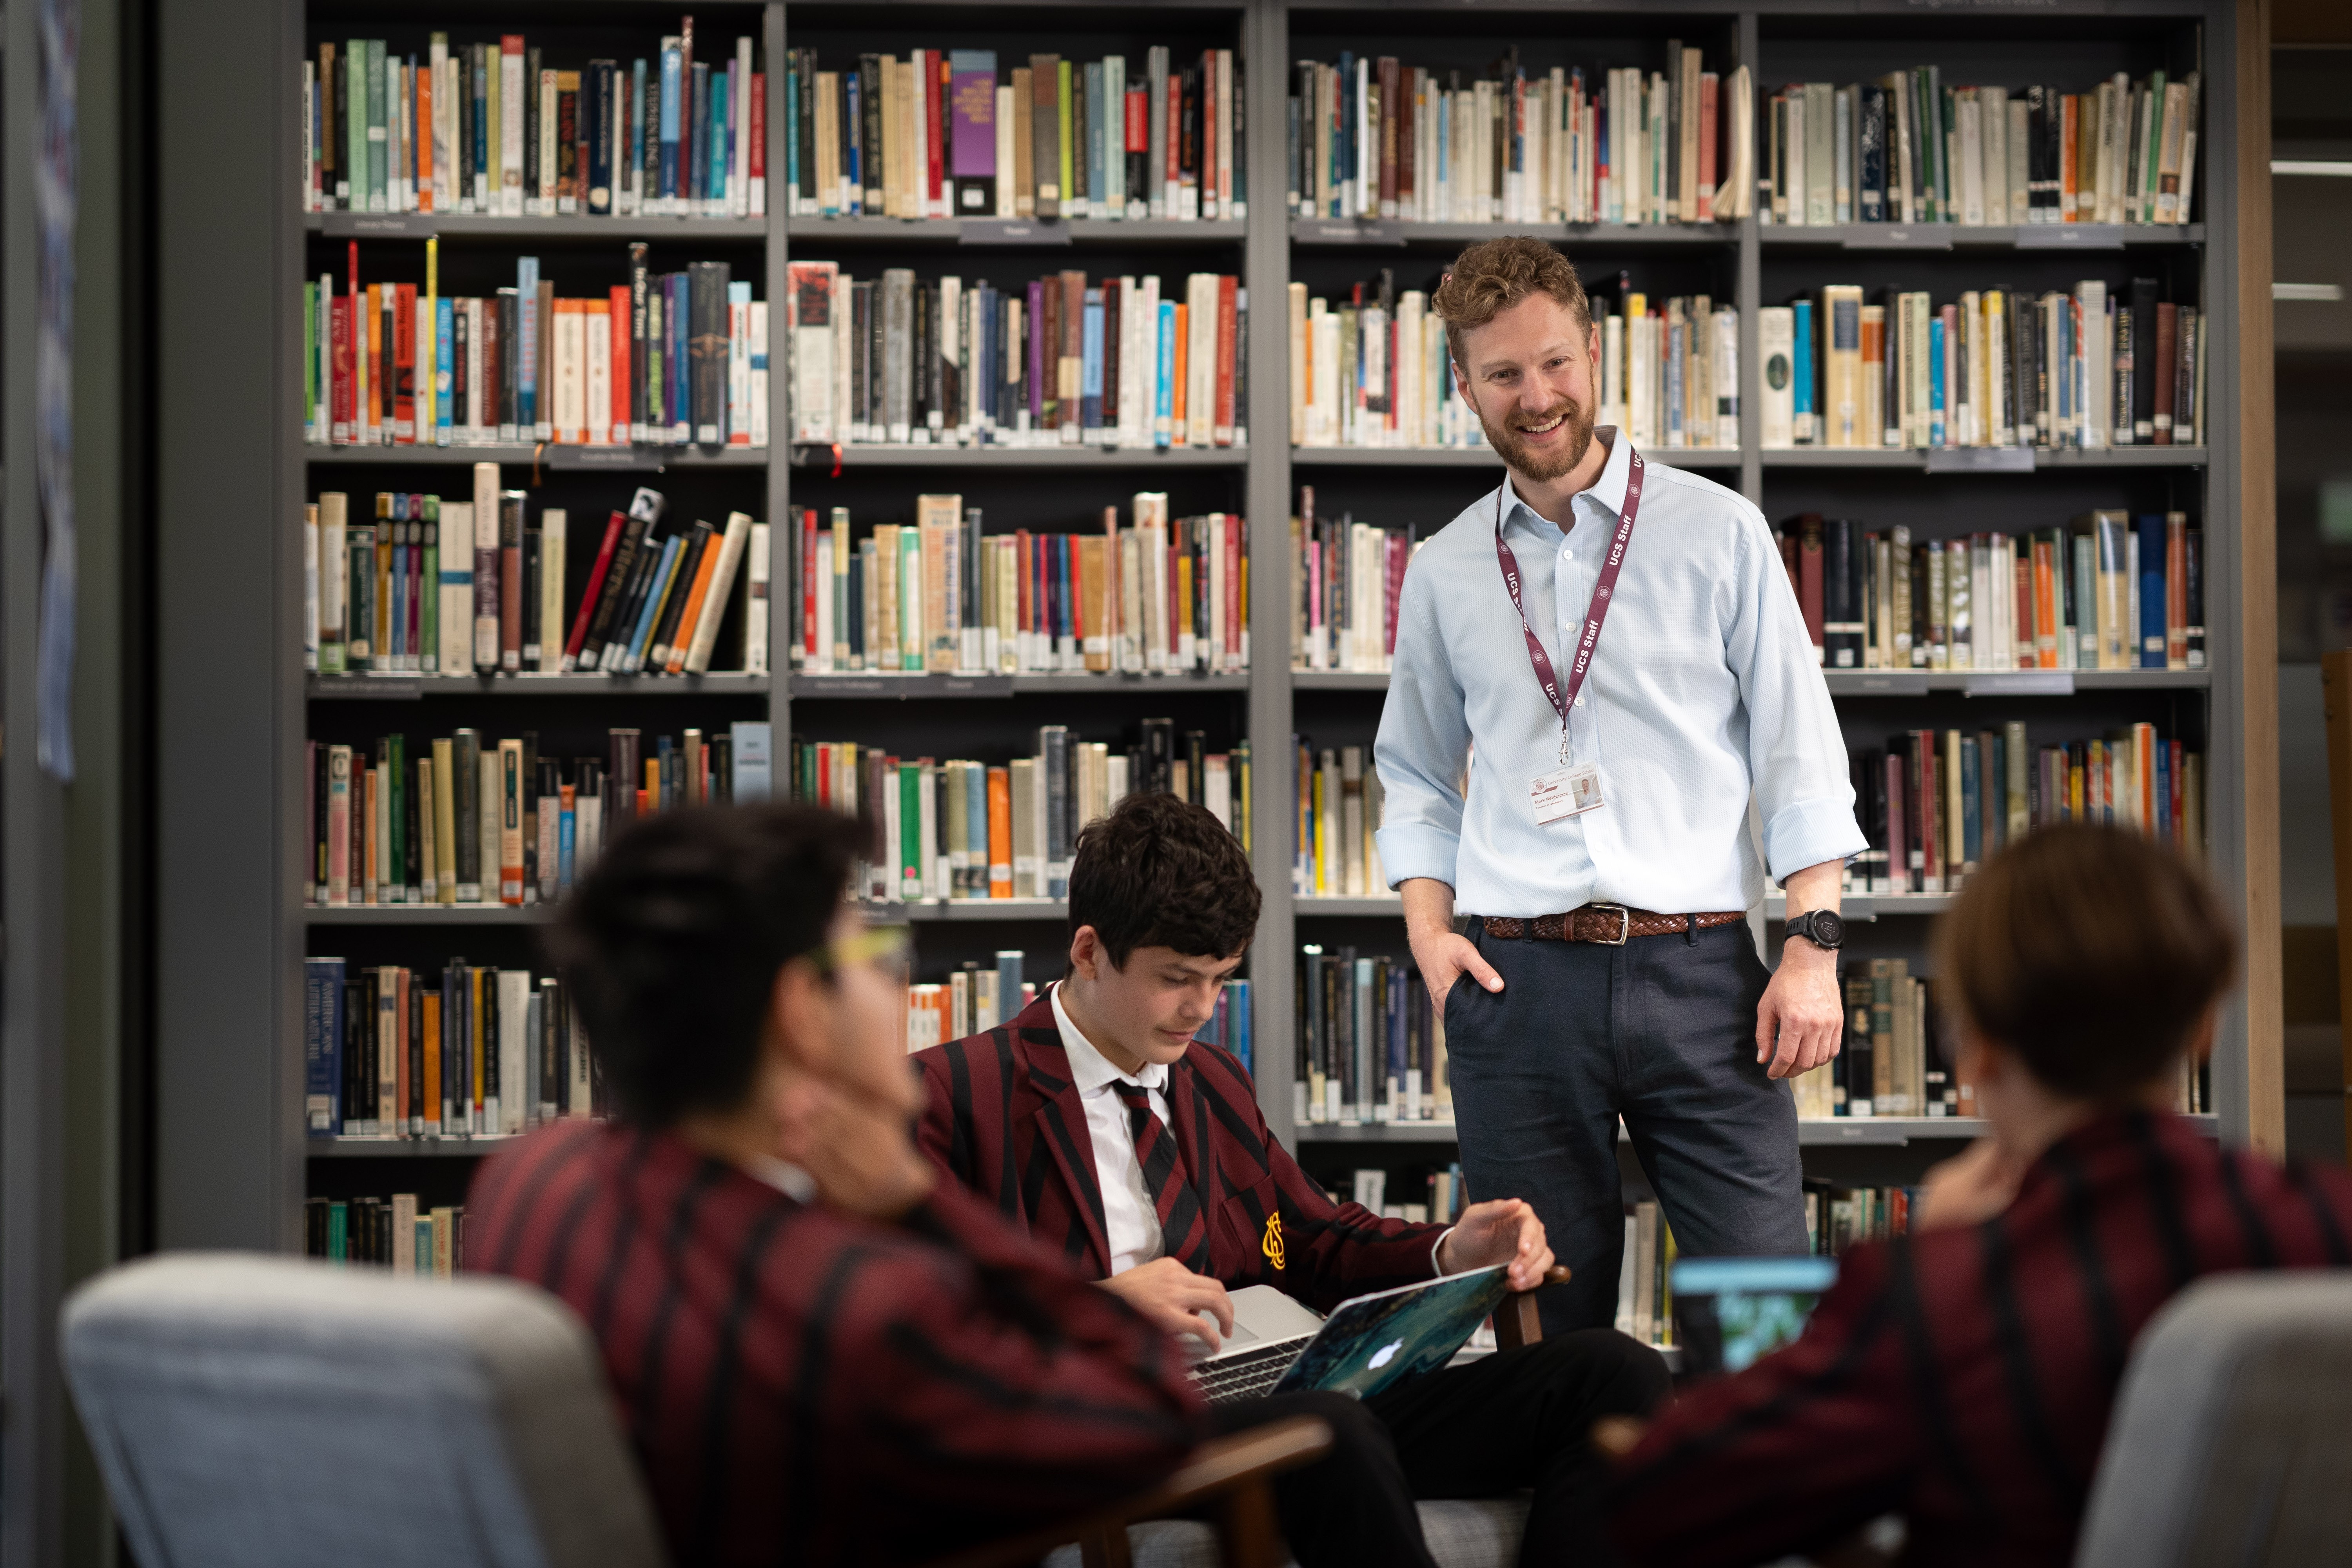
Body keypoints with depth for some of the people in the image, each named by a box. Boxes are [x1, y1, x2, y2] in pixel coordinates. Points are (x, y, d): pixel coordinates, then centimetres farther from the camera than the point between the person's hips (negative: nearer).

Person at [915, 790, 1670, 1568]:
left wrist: (1453, 1254, 9)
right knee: (1327, 1429, -42)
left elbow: (1319, 1243, 30)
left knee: (1614, 1371, -11)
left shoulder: (1217, 1084, 26)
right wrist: (1101, 1300, -19)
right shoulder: (959, 1094, 2)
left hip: (1282, 1395, 7)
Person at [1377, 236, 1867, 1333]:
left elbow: (1801, 750, 4)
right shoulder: (1444, 573, 12)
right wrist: (1428, 932, 4)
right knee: (1550, 1330, 5)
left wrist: (1813, 943, -6)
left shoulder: (1717, 532, 5)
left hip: (1699, 970, -2)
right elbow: (1416, 776, 20)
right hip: (1518, 983, 2)